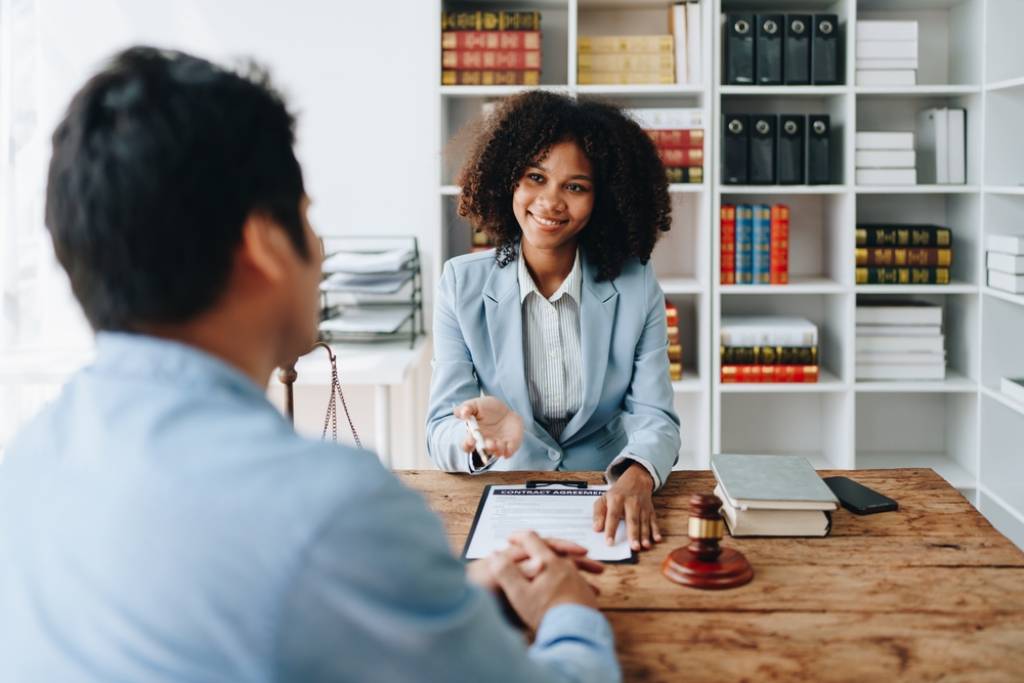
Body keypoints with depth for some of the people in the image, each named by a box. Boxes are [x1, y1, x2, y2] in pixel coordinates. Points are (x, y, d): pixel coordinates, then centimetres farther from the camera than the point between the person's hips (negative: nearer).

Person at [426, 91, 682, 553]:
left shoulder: (635, 286, -2)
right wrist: (482, 433, -33)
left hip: (604, 503, -2)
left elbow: (655, 417, -7)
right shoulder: (462, 284, -4)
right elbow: (441, 434, -8)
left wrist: (636, 478, -30)